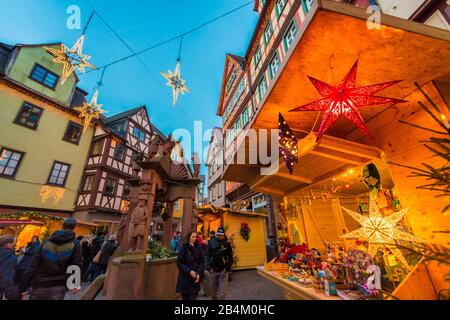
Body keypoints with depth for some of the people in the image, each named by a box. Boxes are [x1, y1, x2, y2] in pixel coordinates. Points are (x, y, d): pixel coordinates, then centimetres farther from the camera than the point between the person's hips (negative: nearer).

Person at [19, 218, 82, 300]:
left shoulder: (46, 243, 1)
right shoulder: (75, 244, -6)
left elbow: (33, 266, -1)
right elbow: (76, 264, -10)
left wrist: (22, 287, 5)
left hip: (40, 285, 3)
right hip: (59, 287, -3)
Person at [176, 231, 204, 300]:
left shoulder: (198, 248, 1)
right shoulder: (183, 248, -7)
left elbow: (202, 262, 3)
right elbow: (179, 263, -8)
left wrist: (199, 273, -10)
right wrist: (189, 271, -17)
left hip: (195, 279, 1)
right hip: (185, 278, -1)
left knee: (193, 297, -4)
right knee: (185, 297, 9)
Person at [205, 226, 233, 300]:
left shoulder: (227, 243, -4)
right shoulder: (211, 242, -4)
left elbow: (230, 257, -1)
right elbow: (207, 255, -2)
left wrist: (227, 268, -9)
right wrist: (208, 267, -9)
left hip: (223, 271, -1)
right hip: (213, 270, 1)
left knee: (222, 294, -1)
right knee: (213, 291, 16)